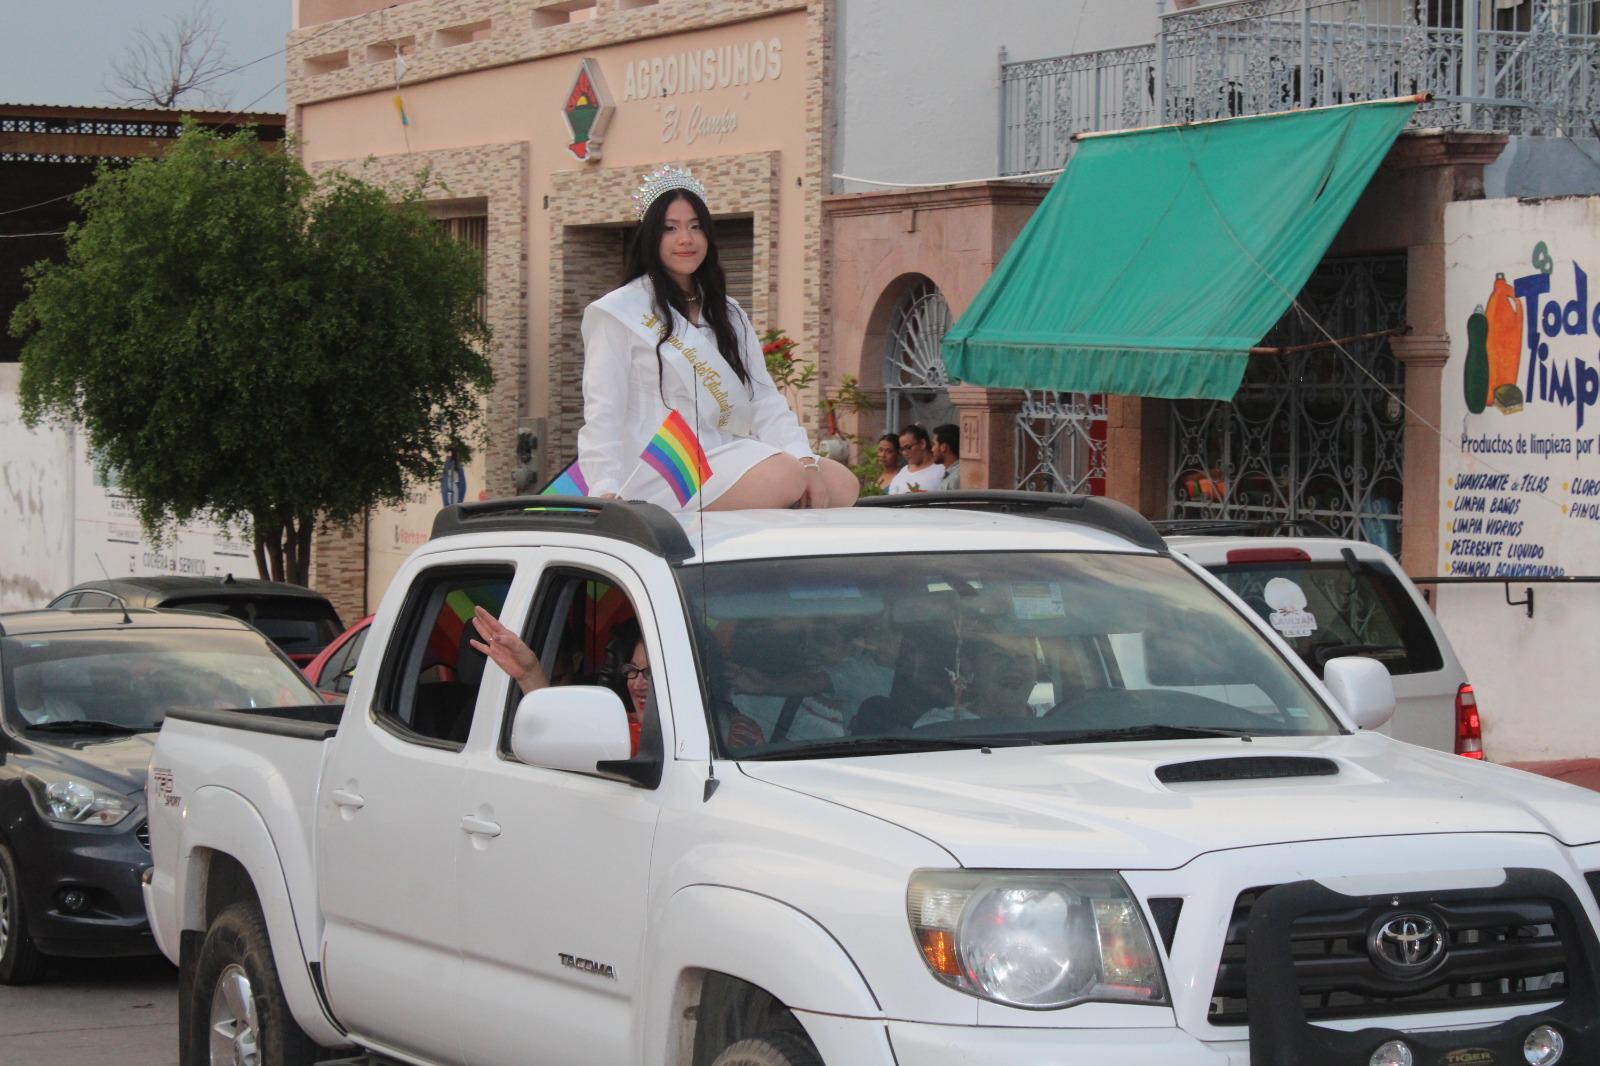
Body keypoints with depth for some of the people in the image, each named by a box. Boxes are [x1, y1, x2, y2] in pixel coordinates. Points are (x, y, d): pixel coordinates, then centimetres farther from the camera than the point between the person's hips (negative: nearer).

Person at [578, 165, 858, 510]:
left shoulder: (729, 315, 23)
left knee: (843, 485, -13)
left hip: (727, 457, 7)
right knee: (784, 478, -29)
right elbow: (603, 414, -5)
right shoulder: (619, 313, 3)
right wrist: (606, 492, -20)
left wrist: (805, 461, -5)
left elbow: (765, 400, 13)